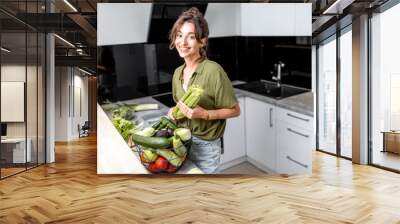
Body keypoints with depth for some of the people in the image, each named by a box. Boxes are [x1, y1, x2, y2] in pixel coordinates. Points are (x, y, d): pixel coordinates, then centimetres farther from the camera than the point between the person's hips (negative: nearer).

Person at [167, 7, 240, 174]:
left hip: (204, 145, -6)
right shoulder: (178, 73, 3)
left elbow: (234, 110, -13)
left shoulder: (214, 71, -18)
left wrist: (204, 114, -25)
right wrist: (174, 112, -2)